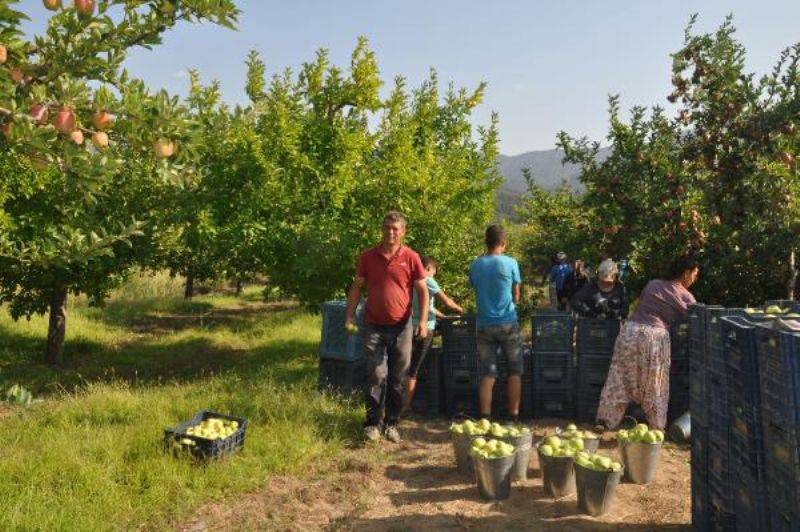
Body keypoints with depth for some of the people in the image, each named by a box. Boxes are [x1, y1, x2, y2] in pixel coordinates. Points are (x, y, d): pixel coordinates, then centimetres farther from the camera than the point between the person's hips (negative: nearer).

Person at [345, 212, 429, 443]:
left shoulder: (411, 258, -1)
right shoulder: (368, 256, 3)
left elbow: (422, 291, 2)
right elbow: (357, 287, 9)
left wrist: (423, 321, -7)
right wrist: (349, 316, 0)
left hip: (401, 327, 0)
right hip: (374, 326, 0)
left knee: (398, 379, 8)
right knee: (376, 376, -2)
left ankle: (392, 423, 22)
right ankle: (373, 422, 12)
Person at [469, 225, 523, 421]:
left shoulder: (475, 265, 1)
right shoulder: (510, 263, -7)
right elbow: (516, 296, 3)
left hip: (483, 324, 3)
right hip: (508, 323, -2)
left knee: (487, 374, 6)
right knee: (514, 371, 12)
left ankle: (485, 418, 7)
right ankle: (514, 415, 14)